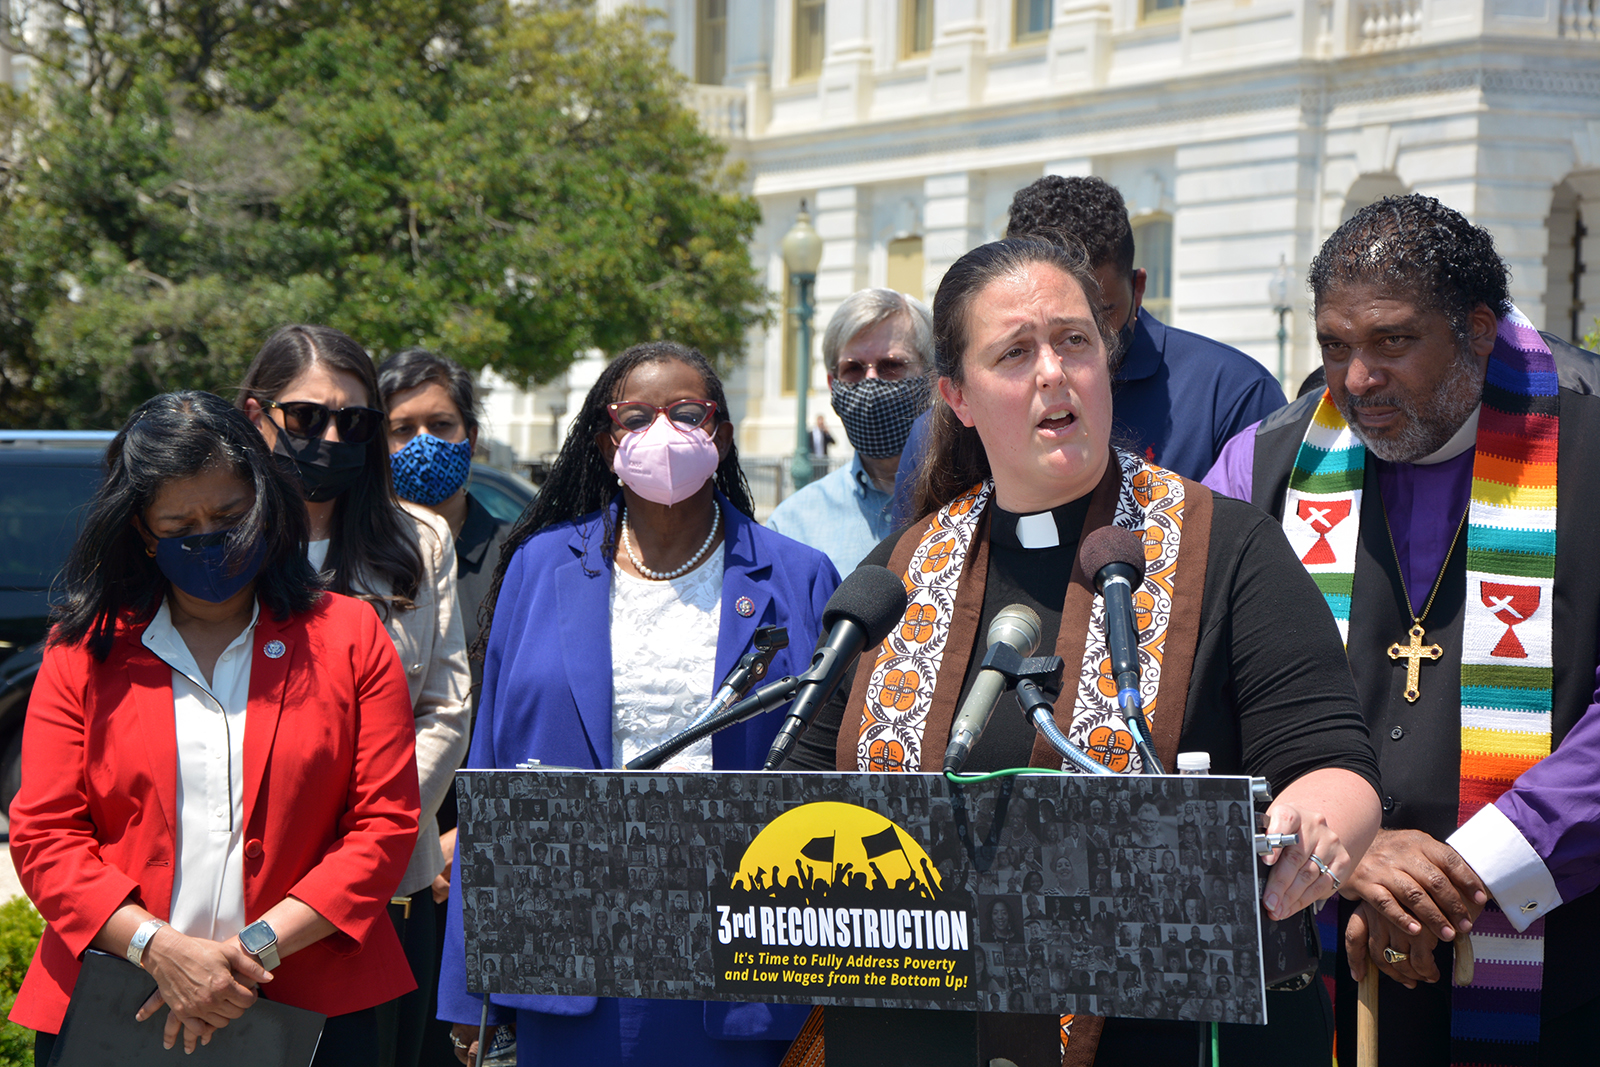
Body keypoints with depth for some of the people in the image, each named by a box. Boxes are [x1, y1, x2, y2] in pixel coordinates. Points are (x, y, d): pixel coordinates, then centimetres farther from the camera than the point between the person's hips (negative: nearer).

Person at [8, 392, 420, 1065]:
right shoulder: (85, 651, 6)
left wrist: (257, 946, -12)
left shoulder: (348, 637, 5)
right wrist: (160, 948, -15)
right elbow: (43, 835, 0)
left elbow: (385, 824, -1)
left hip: (309, 1011, 0)